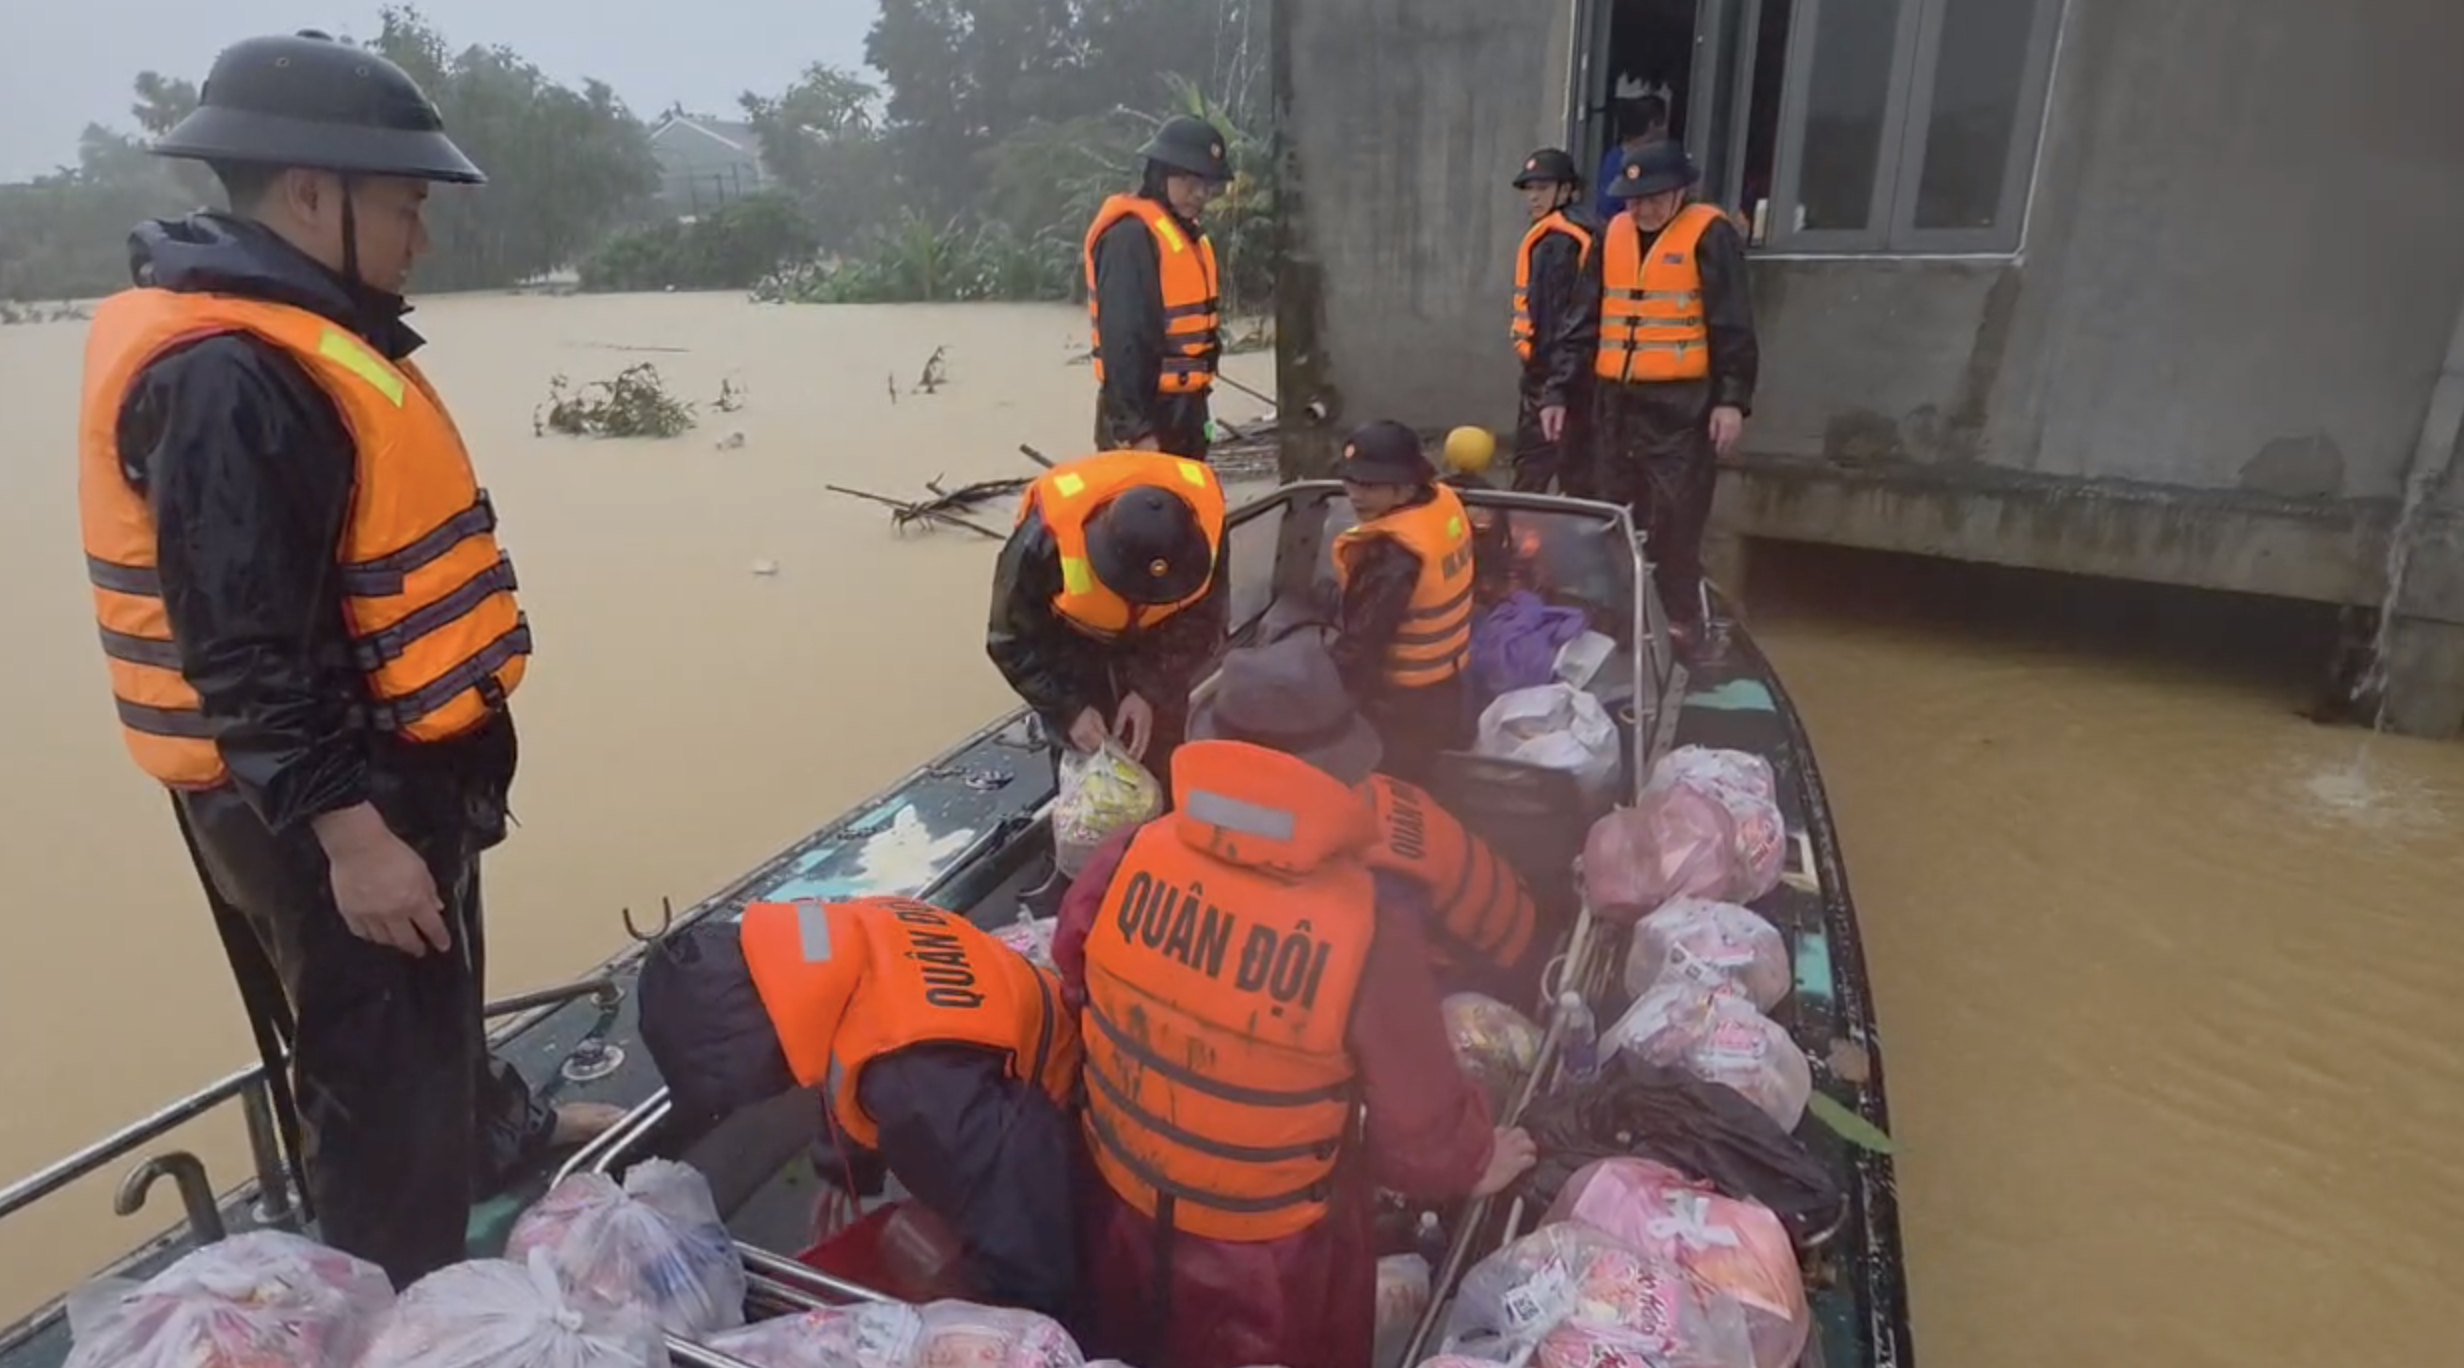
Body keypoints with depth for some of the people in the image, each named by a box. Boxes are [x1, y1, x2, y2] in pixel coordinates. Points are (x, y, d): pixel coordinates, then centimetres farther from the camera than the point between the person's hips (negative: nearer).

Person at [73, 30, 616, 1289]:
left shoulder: (294, 336, 9)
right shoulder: (224, 379, -24)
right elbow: (245, 651, -27)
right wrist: (344, 829, -26)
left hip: (388, 761, 10)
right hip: (320, 798, -10)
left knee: (438, 998, 29)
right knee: (381, 1070, 3)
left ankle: (492, 1129, 51)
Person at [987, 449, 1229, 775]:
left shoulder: (1205, 515, -35)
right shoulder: (1048, 538, -42)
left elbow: (1202, 624, -18)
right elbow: (1013, 642, -24)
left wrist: (1152, 691, -28)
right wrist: (1069, 707, -31)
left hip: (1153, 638, 2)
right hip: (1071, 641, -2)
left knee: (1160, 761, 7)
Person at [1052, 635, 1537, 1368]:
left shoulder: (1128, 860, -22)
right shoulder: (1368, 928, -32)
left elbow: (1075, 992, -2)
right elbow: (1419, 1118, -18)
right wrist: (1470, 1164, 5)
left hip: (1123, 1209, 3)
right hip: (1269, 1258, -2)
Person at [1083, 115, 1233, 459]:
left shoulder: (1188, 234, 15)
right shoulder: (1130, 236, -16)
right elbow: (1122, 340, -23)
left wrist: (1196, 407, 19)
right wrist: (1135, 428, -26)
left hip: (1183, 408, 10)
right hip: (1143, 414, -10)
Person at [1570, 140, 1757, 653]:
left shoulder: (1709, 234, -4)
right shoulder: (1613, 234, 12)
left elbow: (1733, 326, -7)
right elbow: (1586, 320, 15)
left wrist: (1732, 399, -14)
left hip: (1682, 404, -5)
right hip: (1616, 400, 6)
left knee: (1674, 522, -5)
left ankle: (1680, 621, 8)